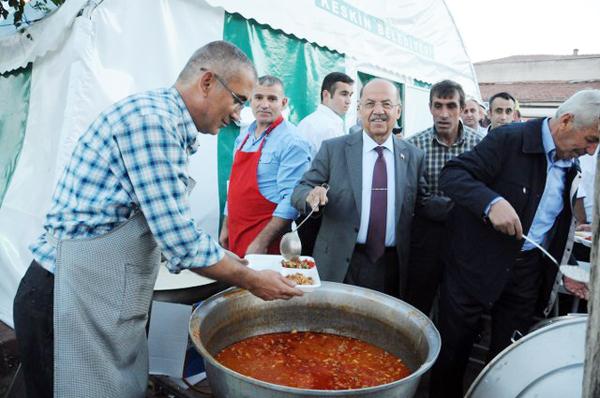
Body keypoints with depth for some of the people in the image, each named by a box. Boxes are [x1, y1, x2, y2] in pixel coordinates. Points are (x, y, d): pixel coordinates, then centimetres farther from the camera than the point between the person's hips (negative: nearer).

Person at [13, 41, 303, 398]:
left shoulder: (167, 124, 11)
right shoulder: (151, 117, -20)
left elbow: (170, 230, 16)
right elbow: (182, 244, -23)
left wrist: (240, 264, 14)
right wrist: (252, 281, -8)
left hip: (101, 298, 9)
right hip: (73, 298, -9)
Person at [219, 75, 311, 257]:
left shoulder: (292, 142, -14)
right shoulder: (243, 136, 9)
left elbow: (291, 199, -20)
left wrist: (262, 242, -21)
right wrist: (226, 227, 13)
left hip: (265, 242, -6)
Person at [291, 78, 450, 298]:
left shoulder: (413, 156, 4)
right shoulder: (333, 149, -2)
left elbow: (422, 204, 10)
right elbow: (300, 191, -2)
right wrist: (312, 195, -24)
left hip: (392, 267, 2)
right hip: (339, 266, -2)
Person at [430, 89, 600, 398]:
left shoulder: (571, 167, 8)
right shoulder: (510, 139, -14)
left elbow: (561, 227, 18)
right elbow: (451, 174, -22)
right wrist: (492, 201, -36)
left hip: (529, 273, 6)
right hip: (478, 265, -6)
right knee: (453, 349, 9)